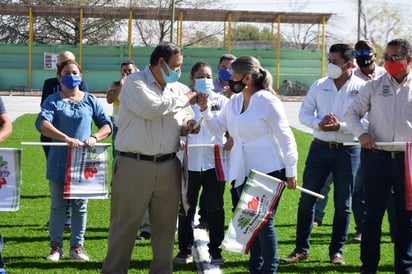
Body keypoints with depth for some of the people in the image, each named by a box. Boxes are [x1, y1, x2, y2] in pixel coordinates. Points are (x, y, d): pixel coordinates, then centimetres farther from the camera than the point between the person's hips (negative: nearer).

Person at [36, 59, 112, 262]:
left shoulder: (90, 100, 7)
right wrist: (67, 139, -30)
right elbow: (42, 124, -17)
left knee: (80, 205, 6)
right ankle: (56, 247, 12)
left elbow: (106, 125, 5)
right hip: (59, 162, -1)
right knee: (58, 205, 5)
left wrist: (94, 138, -16)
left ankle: (77, 246, 14)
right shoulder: (53, 100, 0)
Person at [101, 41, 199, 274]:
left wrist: (188, 125, -2)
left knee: (166, 225, 9)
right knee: (125, 225, 1)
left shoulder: (175, 88, 13)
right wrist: (185, 99, -8)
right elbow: (152, 108, -20)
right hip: (134, 166, -5)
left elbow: (183, 118, 23)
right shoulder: (134, 83, -5)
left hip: (168, 167, 5)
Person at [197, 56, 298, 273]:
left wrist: (291, 172, -10)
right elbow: (216, 128, 15)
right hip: (243, 172, 7)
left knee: (264, 222, -3)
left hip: (268, 171, -7)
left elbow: (285, 137, -11)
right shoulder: (233, 102, 9)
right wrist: (205, 110, -3)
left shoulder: (267, 101, -12)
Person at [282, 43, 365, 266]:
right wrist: (319, 122, -15)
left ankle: (336, 251, 18)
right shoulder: (320, 85, 5)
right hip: (319, 147, 3)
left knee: (343, 204, 7)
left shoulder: (362, 88, -5)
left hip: (347, 151, -3)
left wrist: (340, 126, -24)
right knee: (306, 199, 4)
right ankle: (301, 249, 14)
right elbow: (304, 114, 4)